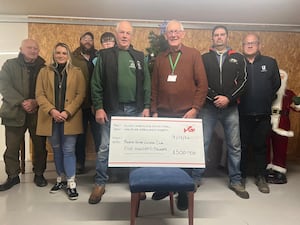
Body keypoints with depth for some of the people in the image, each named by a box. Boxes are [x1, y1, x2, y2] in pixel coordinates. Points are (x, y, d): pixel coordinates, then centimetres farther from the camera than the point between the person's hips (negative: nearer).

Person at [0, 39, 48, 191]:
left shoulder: (44, 67, 8)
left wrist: (35, 102, -14)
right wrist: (21, 102, -15)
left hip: (38, 113, 0)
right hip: (15, 112, 0)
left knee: (40, 145, 5)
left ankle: (39, 174, 22)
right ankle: (13, 176, 19)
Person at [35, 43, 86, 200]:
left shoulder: (77, 72, 4)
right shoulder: (44, 72, 9)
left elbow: (80, 95, -3)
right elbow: (40, 94, 2)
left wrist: (67, 112, -14)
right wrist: (51, 110, -14)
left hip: (70, 118, -2)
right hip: (51, 118, 2)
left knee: (68, 150, -3)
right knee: (56, 149, 13)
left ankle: (71, 183, 5)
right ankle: (61, 179, 28)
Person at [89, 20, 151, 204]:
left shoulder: (139, 56, 9)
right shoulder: (105, 55, 2)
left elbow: (146, 83, 8)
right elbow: (96, 84, -2)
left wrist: (147, 106, 1)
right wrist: (98, 107, -8)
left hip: (135, 109, 2)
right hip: (112, 109, -2)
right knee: (105, 147, 2)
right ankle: (100, 184, 17)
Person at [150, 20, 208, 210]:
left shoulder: (194, 54, 4)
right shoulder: (160, 58, 13)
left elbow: (202, 84, -2)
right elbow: (154, 87, 12)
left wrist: (195, 109, -9)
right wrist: (154, 111, 6)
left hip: (186, 114, -2)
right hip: (164, 114, 3)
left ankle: (183, 192, 19)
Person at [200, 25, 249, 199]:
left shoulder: (238, 58, 10)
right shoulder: (204, 58, 8)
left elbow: (243, 81, 1)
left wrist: (228, 98, -11)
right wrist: (213, 98, -12)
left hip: (231, 108, 1)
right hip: (208, 108, -1)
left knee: (234, 146, 7)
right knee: (202, 144, 1)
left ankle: (235, 181, 20)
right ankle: (196, 178, 14)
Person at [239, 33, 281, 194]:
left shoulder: (270, 63, 6)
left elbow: (276, 84, 7)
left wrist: (266, 100, 3)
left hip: (262, 114, 1)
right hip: (242, 113, -1)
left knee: (260, 146, 11)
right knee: (242, 146, 9)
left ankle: (260, 177, 25)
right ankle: (241, 176, 24)